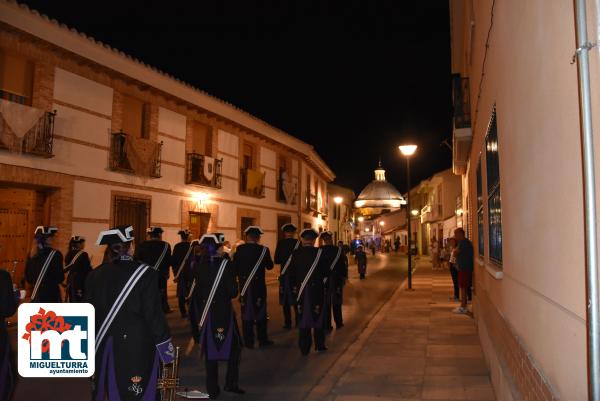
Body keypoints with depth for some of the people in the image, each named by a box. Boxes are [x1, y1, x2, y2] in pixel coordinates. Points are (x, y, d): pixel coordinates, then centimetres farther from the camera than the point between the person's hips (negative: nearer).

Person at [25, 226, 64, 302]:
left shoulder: (32, 255, 4)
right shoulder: (55, 254, -13)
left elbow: (27, 277, 10)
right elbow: (60, 278, -10)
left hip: (36, 294, 6)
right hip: (51, 293, -6)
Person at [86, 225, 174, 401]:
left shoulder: (94, 275, 0)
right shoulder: (145, 273, -14)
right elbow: (153, 313, -13)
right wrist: (166, 347, -4)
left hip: (104, 347, 5)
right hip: (137, 347, -4)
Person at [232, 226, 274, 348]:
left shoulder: (239, 249, -6)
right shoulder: (263, 250, -12)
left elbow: (235, 266, -2)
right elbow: (270, 266, 0)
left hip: (244, 285, 2)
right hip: (259, 286, -2)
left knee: (246, 312, 10)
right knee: (260, 313, 10)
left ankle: (248, 341, 14)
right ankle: (263, 340, 15)